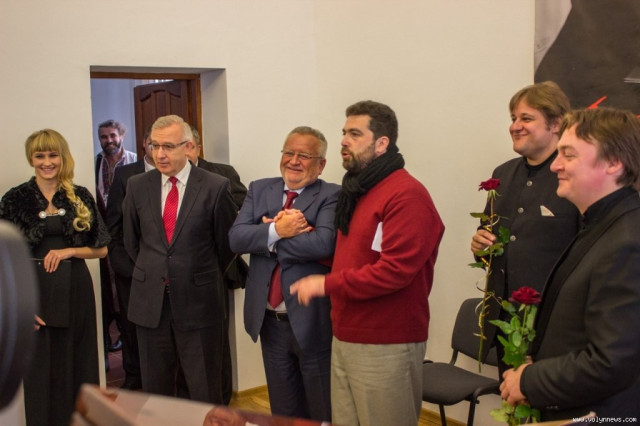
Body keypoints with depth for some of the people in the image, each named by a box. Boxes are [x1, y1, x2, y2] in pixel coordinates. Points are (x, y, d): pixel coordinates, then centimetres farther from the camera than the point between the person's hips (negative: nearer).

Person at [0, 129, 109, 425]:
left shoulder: (81, 197, 4)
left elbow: (102, 248, 8)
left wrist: (69, 251, -10)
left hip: (76, 290, 2)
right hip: (35, 292, -1)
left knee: (79, 366, 9)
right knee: (41, 371, 6)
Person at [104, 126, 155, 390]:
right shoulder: (125, 175, 3)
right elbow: (113, 222, 4)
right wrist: (118, 258, -2)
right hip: (131, 267, 1)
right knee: (131, 324, 13)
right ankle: (133, 376, 30)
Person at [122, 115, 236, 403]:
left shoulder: (215, 187, -7)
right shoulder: (137, 186, 4)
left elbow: (226, 243, 2)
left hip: (198, 302, -3)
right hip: (150, 302, 3)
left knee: (206, 392, 6)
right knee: (154, 389, 14)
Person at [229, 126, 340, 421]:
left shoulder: (332, 196, -9)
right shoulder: (259, 189, 6)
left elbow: (322, 243, -27)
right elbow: (236, 238, -6)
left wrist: (269, 237, -15)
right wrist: (277, 230, -23)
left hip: (312, 321, -5)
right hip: (270, 320, 5)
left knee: (323, 412, 12)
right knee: (282, 409, 21)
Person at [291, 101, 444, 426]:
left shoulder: (407, 195, -15)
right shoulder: (357, 190, 15)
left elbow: (394, 271, -23)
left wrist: (326, 284, -19)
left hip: (385, 346, -8)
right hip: (345, 338, 9)